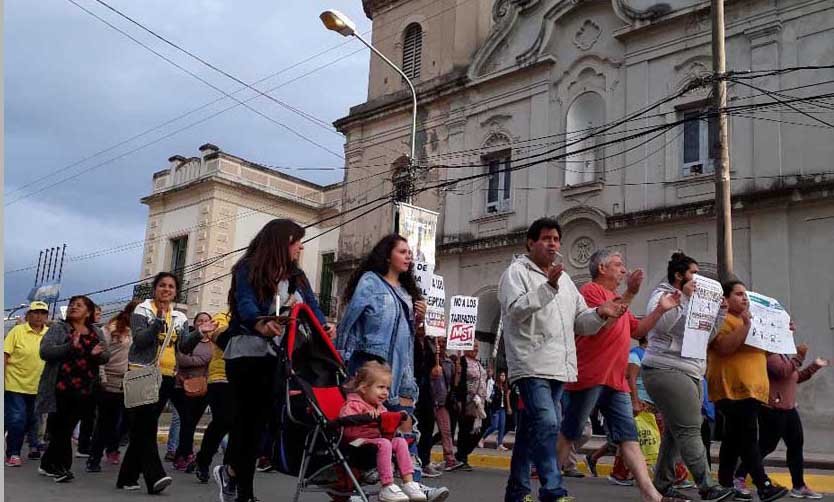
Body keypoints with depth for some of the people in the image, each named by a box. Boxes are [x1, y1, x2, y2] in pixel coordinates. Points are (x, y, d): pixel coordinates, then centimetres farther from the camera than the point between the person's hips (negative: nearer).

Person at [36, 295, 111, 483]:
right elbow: (45, 351, -11)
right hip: (60, 388, -4)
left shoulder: (97, 333, 12)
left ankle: (48, 464, 25)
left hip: (85, 390, 4)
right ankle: (62, 466, 10)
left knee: (65, 428, 11)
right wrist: (70, 347, -25)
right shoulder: (58, 328, 1)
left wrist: (97, 354, -14)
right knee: (59, 428, -1)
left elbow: (106, 356, 9)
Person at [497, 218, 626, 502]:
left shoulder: (564, 279, 22)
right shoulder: (516, 272, 0)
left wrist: (600, 314, 1)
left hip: (558, 368, 8)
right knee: (547, 424, -19)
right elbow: (516, 310, -16)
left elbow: (580, 321, 21)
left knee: (532, 428, 12)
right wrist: (548, 286, -23)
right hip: (531, 365, -7)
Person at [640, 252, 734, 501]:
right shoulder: (663, 294, -5)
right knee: (690, 430, -12)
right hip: (666, 371, -10)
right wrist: (683, 298, -20)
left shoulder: (689, 301, 21)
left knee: (675, 430, 9)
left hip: (689, 373, 10)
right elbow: (661, 324, -23)